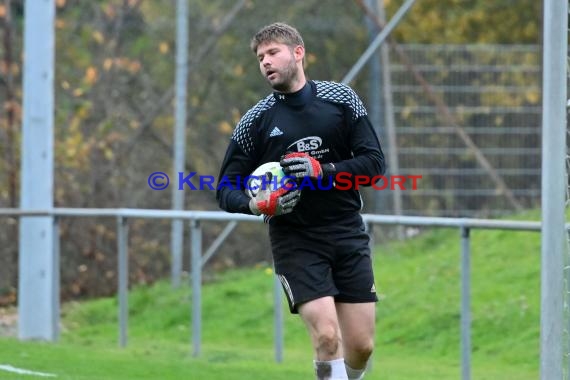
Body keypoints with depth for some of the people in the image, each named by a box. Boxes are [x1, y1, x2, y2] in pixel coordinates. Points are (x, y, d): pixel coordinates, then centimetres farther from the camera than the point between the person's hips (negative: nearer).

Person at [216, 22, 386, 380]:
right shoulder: (256, 121, 0)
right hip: (295, 241, -2)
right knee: (327, 337, -18)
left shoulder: (341, 98, 1)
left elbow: (374, 161, -2)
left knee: (361, 347, 1)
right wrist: (257, 204, -18)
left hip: (349, 236, 2)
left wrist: (322, 172, -18)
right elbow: (226, 190, 4)